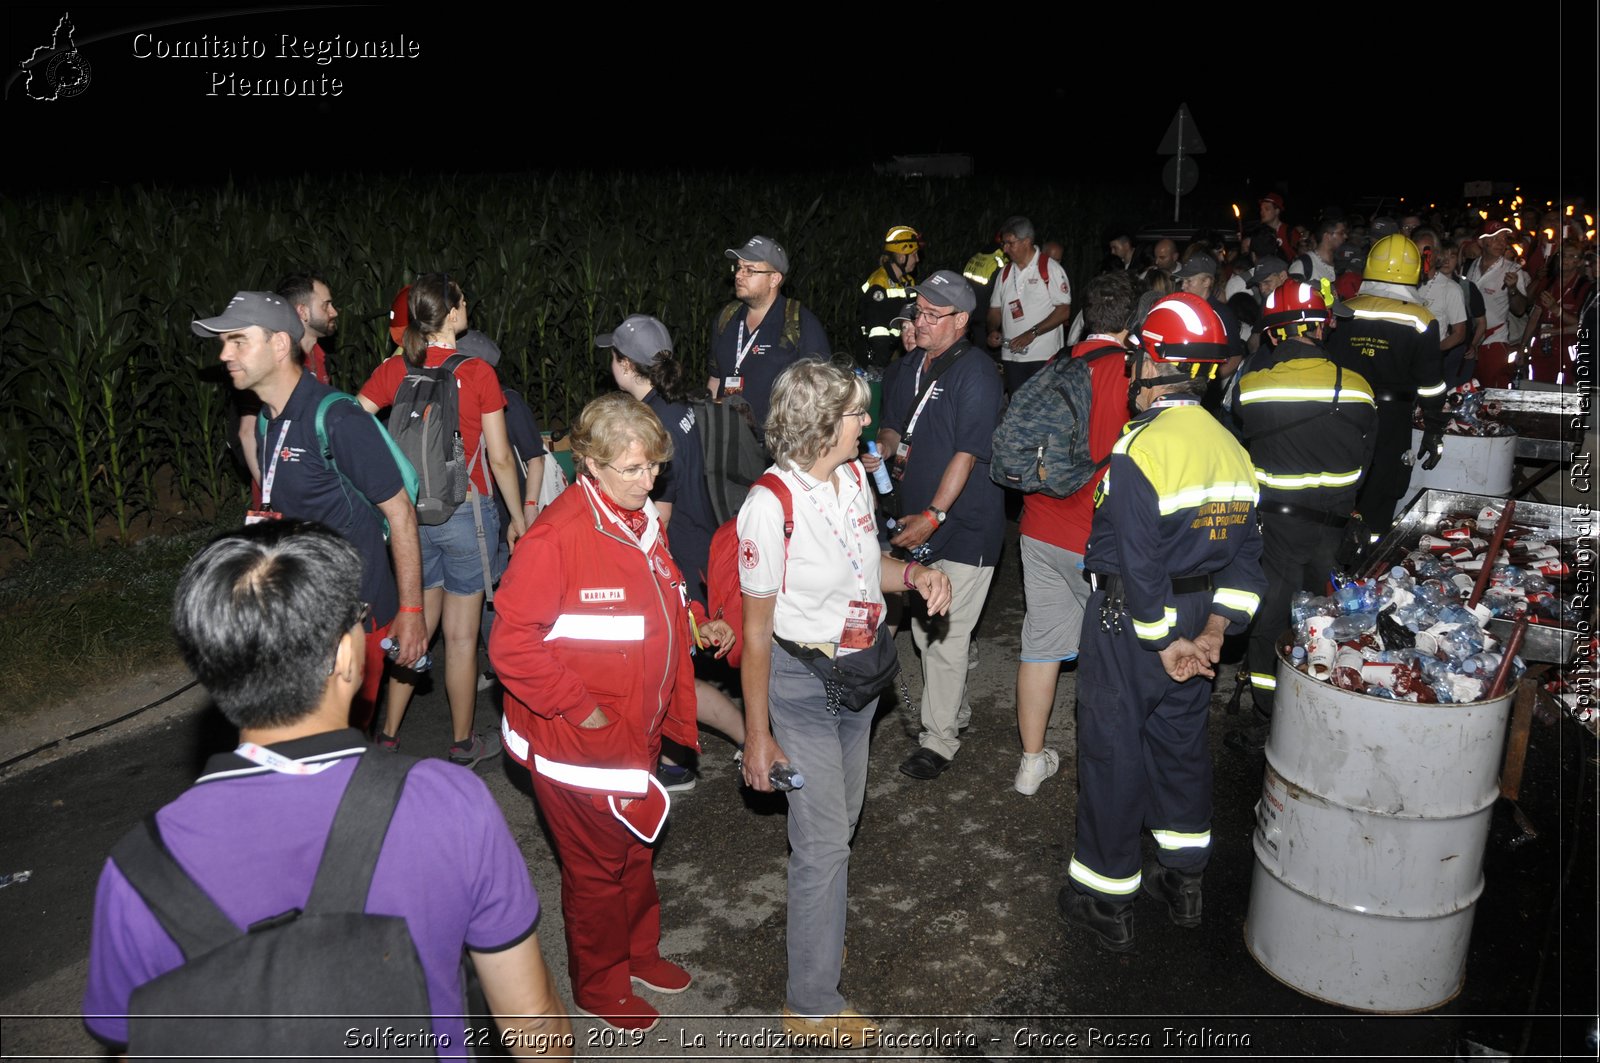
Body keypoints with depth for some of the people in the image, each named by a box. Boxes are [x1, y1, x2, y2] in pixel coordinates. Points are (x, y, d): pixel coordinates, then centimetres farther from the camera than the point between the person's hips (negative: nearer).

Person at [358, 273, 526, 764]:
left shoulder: (394, 369, 0)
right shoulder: (477, 372, -11)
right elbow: (500, 457, -9)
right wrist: (518, 516, 3)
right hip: (465, 512, -4)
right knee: (460, 635, 7)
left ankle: (388, 733, 25)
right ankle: (462, 743, 19)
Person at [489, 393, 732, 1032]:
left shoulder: (641, 519, 3)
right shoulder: (556, 537, -25)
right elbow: (511, 644, -24)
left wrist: (697, 626, 1)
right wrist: (579, 709, -22)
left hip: (636, 734, 8)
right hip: (578, 741, -8)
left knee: (637, 850, 25)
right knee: (597, 868, 11)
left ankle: (638, 951, 48)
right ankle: (600, 986, 34)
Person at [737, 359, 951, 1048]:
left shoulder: (855, 475, -3)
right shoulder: (771, 504, -24)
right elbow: (756, 629, -17)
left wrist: (913, 573, -7)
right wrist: (757, 735, -13)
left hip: (861, 667, 7)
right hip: (802, 682, -7)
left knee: (841, 817, 22)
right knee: (823, 840, 1)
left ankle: (821, 931, 47)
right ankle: (811, 1002, 20)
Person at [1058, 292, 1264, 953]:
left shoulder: (1138, 451, -22)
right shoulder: (1232, 450, 2)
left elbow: (1139, 565, -25)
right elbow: (1244, 553, 2)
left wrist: (1165, 642, -16)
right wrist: (1212, 634, -3)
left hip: (1129, 625, -7)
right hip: (1198, 618, 7)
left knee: (1112, 751, 7)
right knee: (1181, 738, 21)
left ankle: (1106, 900, 21)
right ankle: (1184, 882, 35)